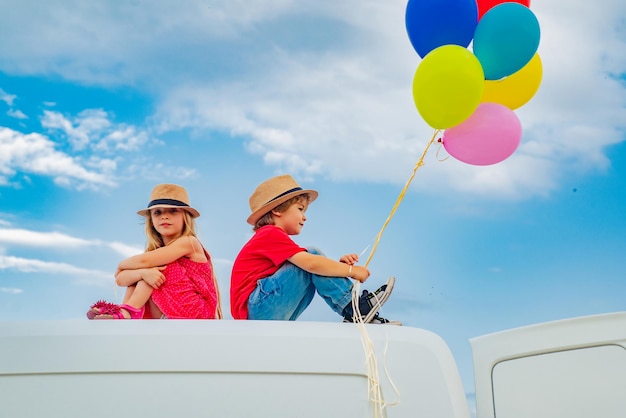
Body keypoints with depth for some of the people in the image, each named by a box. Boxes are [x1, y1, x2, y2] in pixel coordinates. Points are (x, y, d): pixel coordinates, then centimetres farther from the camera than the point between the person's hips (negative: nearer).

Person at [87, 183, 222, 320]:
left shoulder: (189, 242, -11)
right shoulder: (156, 251, 9)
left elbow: (144, 261, -21)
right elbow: (120, 279, -5)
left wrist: (122, 264, 2)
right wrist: (143, 273, -28)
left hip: (197, 314, -7)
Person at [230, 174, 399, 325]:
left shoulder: (273, 237, 21)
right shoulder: (271, 234, -10)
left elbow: (313, 268, 14)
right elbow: (310, 263, -24)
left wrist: (340, 265, -4)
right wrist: (351, 271, -14)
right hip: (255, 310, -10)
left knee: (319, 270, 7)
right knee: (312, 255, -13)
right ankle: (356, 309, -10)